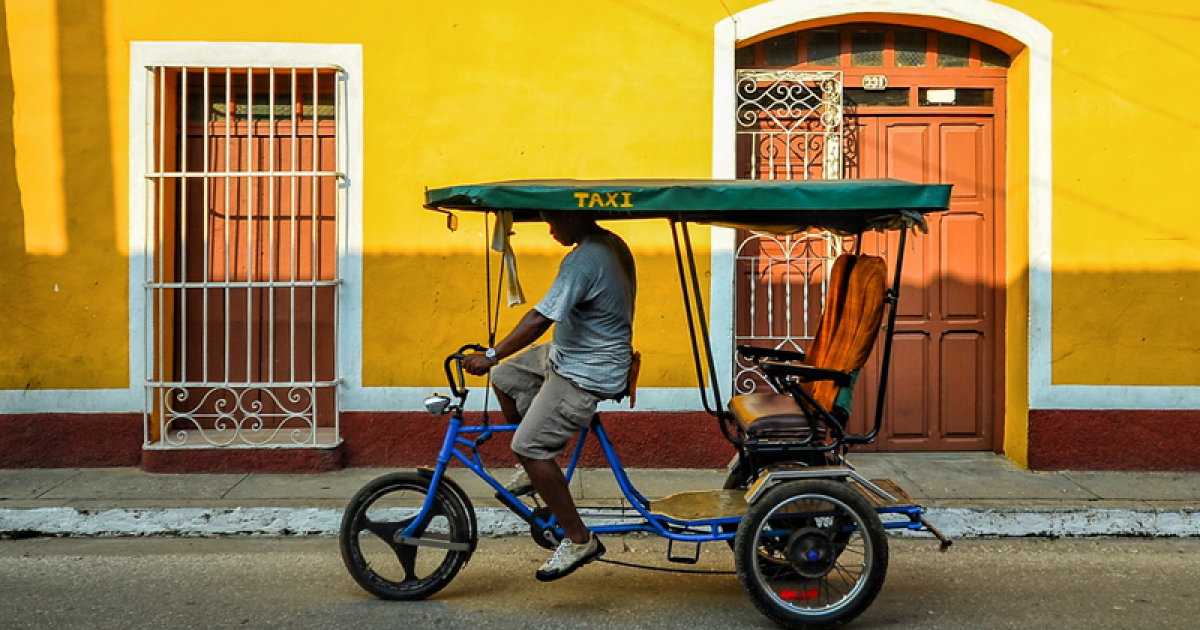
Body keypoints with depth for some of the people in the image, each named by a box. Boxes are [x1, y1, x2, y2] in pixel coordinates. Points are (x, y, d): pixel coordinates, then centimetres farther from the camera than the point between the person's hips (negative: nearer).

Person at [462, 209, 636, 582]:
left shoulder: (584, 260, -26)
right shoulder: (611, 244, 6)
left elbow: (541, 318, -31)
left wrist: (492, 355, -27)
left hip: (584, 376, -11)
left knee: (528, 447, -14)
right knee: (504, 378, 19)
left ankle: (579, 540, -5)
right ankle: (536, 468, 29)